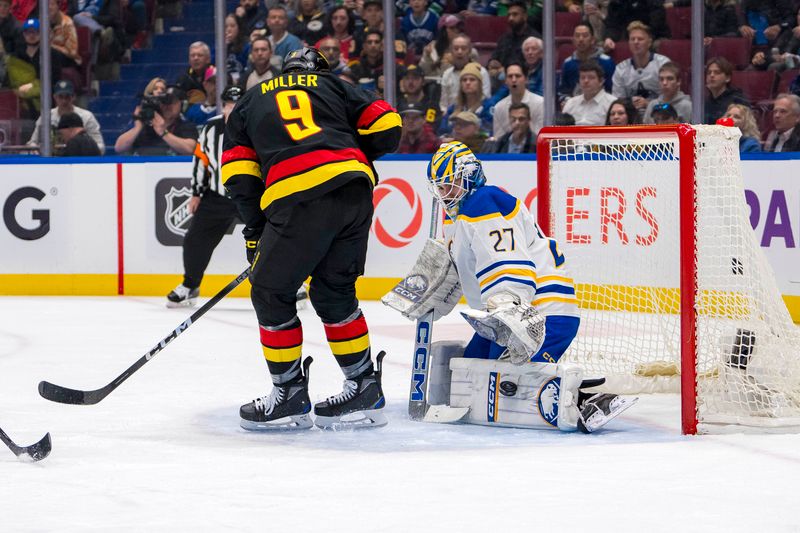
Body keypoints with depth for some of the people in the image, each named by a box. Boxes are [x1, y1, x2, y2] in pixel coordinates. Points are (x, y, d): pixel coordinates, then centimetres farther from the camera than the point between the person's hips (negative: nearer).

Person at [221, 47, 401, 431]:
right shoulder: (333, 86, 27)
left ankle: (290, 396, 14)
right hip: (355, 190, 4)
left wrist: (256, 232, 18)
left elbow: (238, 175, 15)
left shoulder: (250, 102, 26)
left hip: (298, 200, -3)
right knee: (334, 291, 18)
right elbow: (385, 125, 16)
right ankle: (365, 390, 21)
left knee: (271, 293, 11)